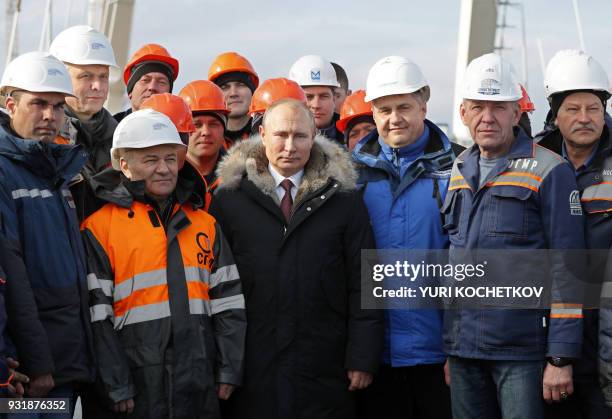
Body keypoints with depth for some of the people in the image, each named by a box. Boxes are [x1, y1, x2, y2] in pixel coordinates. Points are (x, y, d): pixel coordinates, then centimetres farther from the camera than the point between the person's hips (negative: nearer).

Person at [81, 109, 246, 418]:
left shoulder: (204, 223, 13)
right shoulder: (99, 227, -2)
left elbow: (228, 302, 11)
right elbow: (97, 315, -6)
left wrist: (229, 370, 4)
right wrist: (116, 387, -9)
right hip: (138, 388, -4)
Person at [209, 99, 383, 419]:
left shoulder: (343, 198, 5)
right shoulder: (230, 198, 4)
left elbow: (362, 283, 4)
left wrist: (362, 357, -1)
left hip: (324, 369, 0)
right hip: (252, 368, 0)